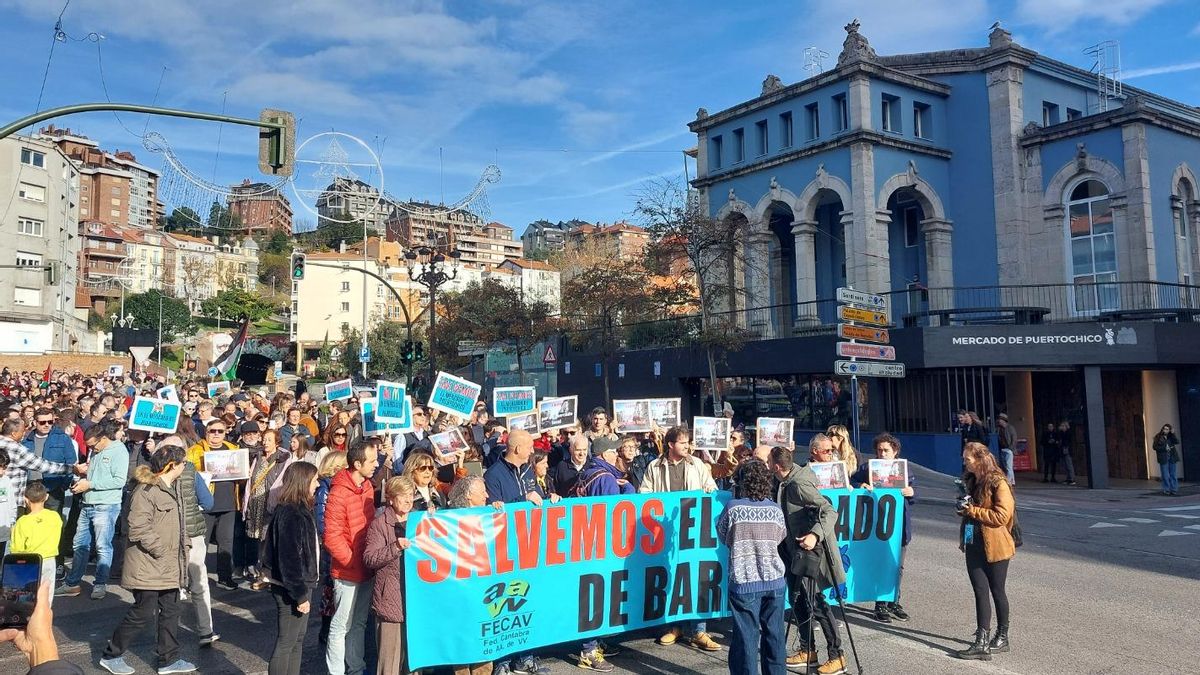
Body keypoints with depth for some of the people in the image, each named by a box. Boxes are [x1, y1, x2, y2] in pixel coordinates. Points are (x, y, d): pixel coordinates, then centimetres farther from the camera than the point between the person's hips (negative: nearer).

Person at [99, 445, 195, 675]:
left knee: (170, 611, 12)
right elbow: (139, 529, -23)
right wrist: (161, 551, -19)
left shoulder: (168, 490, 15)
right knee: (143, 612, 1)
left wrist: (183, 544, 12)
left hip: (168, 567, 9)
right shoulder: (146, 491, -17)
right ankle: (111, 655, 19)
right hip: (148, 567, -9)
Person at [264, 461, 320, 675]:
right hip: (291, 590, -10)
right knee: (286, 643, 2)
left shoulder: (299, 510, 8)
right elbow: (289, 559, -24)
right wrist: (300, 595, -20)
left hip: (300, 585, 10)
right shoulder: (291, 515, -23)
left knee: (298, 640, 18)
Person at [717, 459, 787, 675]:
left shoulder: (733, 508, -9)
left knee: (746, 636, 3)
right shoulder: (775, 510, 0)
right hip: (775, 580, 3)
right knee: (775, 634, 13)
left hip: (744, 583, -3)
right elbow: (780, 538, 11)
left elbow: (722, 536, 3)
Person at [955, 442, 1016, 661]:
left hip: (994, 547, -6)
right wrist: (963, 509, 9)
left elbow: (1001, 516, -21)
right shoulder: (972, 481, 12)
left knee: (997, 592, 7)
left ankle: (1002, 638, 22)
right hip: (974, 545, 7)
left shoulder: (998, 483, -13)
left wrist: (972, 510, -18)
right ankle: (981, 643, 7)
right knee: (980, 592, 5)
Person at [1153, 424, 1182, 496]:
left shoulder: (1171, 436, 10)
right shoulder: (1158, 437, 1)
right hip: (1163, 458, -3)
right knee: (1165, 475, -2)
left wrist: (1173, 434, -13)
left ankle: (1174, 489, 9)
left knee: (1173, 474, 5)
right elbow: (1155, 447, -3)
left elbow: (1177, 442, -8)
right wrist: (1164, 448, -13)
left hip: (1172, 458, 3)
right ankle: (1166, 490, 3)